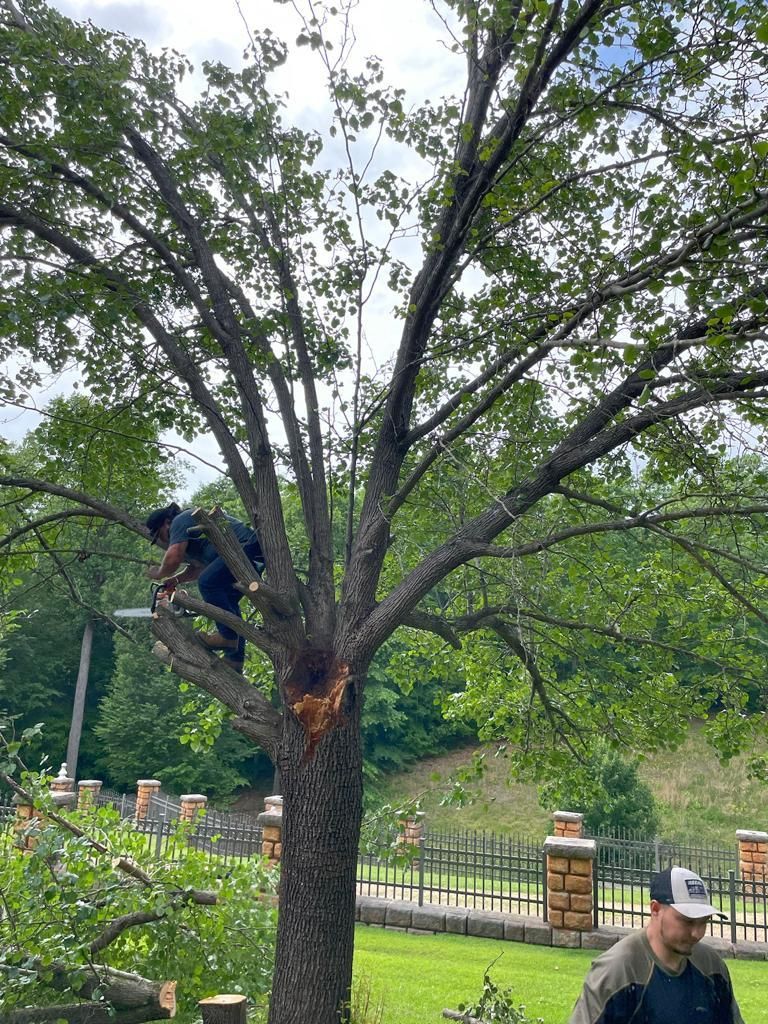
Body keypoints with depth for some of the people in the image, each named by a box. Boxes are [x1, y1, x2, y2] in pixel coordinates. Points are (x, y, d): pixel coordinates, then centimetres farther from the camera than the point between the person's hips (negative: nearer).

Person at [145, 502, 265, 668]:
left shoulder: (180, 521, -4)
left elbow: (173, 558, -17)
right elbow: (198, 566, 31)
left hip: (246, 546, -11)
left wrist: (159, 573, 2)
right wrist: (173, 580, 21)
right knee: (227, 600, 12)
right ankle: (234, 658, 10)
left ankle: (228, 635, -17)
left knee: (207, 583, -19)